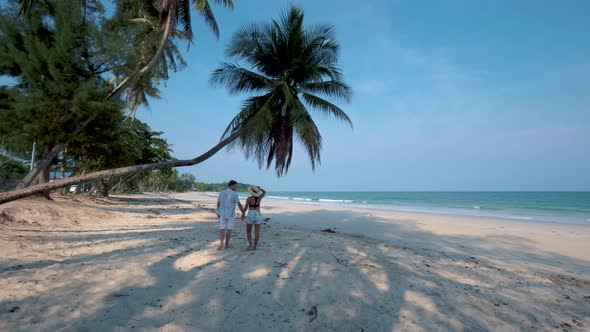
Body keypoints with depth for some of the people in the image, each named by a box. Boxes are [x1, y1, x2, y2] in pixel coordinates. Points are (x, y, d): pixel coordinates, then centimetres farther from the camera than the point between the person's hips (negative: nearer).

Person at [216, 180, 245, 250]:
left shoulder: (221, 193, 3)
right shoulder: (234, 194, -14)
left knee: (222, 229, 7)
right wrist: (243, 213, -4)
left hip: (222, 214, 4)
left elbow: (218, 203, 11)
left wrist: (218, 213, 23)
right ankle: (226, 244, 19)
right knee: (229, 229, 10)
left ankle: (221, 245, -6)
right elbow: (239, 205, -13)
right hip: (231, 215, -4)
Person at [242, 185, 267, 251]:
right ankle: (254, 246, 8)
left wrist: (243, 215, 6)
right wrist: (259, 188, 10)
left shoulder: (249, 198, -9)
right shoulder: (259, 198, 0)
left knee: (248, 232, 10)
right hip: (258, 215, 3)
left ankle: (250, 244, -6)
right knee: (257, 232, 6)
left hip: (251, 215, -3)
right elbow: (265, 192, 19)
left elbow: (245, 208, -7)